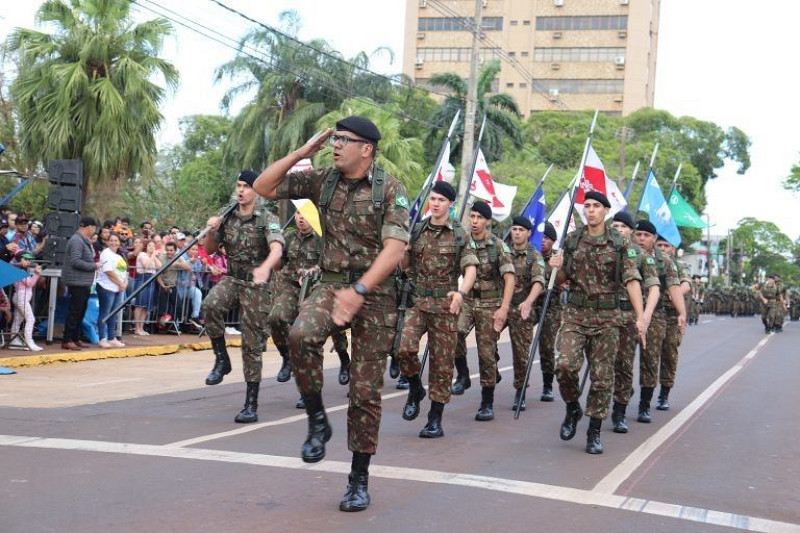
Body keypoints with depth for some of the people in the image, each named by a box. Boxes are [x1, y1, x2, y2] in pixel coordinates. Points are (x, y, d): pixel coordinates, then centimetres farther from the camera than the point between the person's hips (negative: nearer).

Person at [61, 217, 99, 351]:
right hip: (77, 282, -10)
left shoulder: (84, 241, 16)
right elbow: (75, 261, -24)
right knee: (75, 312, -7)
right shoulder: (77, 241, -16)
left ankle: (75, 338, 21)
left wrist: (93, 264, 6)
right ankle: (67, 341, -4)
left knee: (80, 312, 14)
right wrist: (93, 266, -16)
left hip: (83, 283, 10)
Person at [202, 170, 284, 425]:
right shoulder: (227, 216, 5)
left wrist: (265, 267, -50)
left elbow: (277, 248, -29)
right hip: (231, 278, 4)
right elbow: (210, 249, 12)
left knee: (252, 344, -2)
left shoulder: (267, 218, -11)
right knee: (210, 304, -30)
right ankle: (221, 359, -9)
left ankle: (251, 404, 6)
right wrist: (211, 231, -10)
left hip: (255, 284, -4)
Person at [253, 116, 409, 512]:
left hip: (375, 293, -3)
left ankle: (359, 478, 14)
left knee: (365, 390, 1)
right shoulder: (323, 180, 6)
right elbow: (264, 187, 8)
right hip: (331, 285, 3)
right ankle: (317, 420, -11)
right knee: (301, 334, -32)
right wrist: (301, 153, -2)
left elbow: (395, 248, -18)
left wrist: (358, 291, -27)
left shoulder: (390, 190, -7)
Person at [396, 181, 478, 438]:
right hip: (417, 301, 1)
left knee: (442, 362, 2)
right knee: (405, 348, -21)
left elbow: (470, 268, -6)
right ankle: (415, 390, 9)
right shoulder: (416, 231, 9)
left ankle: (435, 420, 11)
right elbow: (404, 264, 12)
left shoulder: (459, 235, 3)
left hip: (446, 304, -1)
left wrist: (461, 293, -25)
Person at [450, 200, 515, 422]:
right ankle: (463, 375, -5)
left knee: (486, 354, 1)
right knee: (455, 333, -28)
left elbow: (509, 278, -10)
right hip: (465, 300, 2)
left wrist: (504, 308, -20)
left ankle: (487, 404, 11)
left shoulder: (498, 245, -6)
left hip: (490, 304, -2)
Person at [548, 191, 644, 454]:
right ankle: (572, 408, 11)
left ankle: (594, 432, 13)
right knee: (565, 364, -17)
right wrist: (556, 268, -7)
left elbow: (632, 281, -6)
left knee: (602, 376, 2)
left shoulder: (620, 244, 1)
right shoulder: (571, 241, 8)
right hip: (575, 314, 1)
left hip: (607, 317, -1)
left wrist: (640, 316, -16)